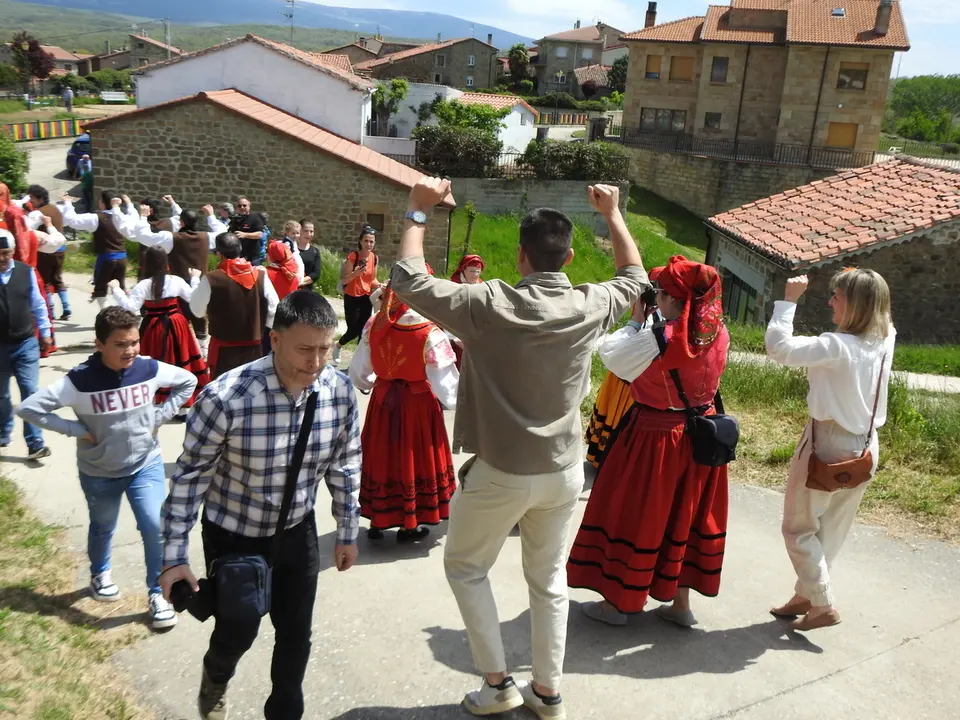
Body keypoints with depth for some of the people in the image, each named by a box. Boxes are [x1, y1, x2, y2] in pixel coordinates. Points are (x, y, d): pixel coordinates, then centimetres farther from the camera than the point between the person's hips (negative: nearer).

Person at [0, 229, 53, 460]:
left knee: (30, 393, -3)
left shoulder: (26, 272, -4)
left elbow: (37, 304, 7)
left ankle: (35, 444, 2)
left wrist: (44, 332, 11)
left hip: (26, 343, 0)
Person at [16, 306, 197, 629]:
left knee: (155, 526, -9)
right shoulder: (79, 381, -25)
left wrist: (159, 417, -7)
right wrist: (76, 429, -22)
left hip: (146, 464, 1)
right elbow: (29, 408, -21)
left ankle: (157, 593, 12)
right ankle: (100, 574, 54)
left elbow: (188, 381, 0)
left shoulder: (149, 369, -17)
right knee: (103, 528, 22)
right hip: (99, 473, 0)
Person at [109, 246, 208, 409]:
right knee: (180, 361, 12)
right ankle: (184, 405, 20)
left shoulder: (143, 285, -13)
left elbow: (130, 307, -17)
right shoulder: (176, 281, -5)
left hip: (154, 329, -2)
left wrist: (116, 289, -9)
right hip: (176, 327, 2)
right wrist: (195, 279, 18)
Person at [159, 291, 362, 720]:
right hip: (233, 535, -3)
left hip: (297, 532, 3)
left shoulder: (340, 391, -17)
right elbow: (191, 475, -17)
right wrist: (175, 555, -13)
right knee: (238, 631, 14)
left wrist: (348, 533, 6)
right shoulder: (225, 397, -29)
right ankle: (214, 681, 52)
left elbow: (344, 465, -2)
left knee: (296, 634, 13)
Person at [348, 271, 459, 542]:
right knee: (413, 457, 12)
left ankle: (377, 521, 30)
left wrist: (365, 385, 23)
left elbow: (358, 371, 2)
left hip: (383, 400, 4)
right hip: (418, 403, -4)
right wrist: (452, 401, -1)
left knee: (382, 455, 17)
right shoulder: (430, 333, -21)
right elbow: (444, 381, -21)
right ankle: (408, 525, 24)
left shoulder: (374, 324, -7)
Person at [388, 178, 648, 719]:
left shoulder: (489, 304, -19)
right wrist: (613, 214, 21)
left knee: (465, 568, 19)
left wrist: (419, 211, -4)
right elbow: (636, 279, 14)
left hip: (501, 473, -4)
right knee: (549, 579, 20)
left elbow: (408, 280, -14)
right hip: (564, 472, 4)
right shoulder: (590, 306, -8)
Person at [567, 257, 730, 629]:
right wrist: (649, 324, 4)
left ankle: (618, 602, 23)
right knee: (686, 514, 18)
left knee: (636, 516, 9)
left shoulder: (657, 338, -25)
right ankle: (681, 602, 30)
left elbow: (610, 354, -14)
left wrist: (636, 320, -4)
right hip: (701, 434, 6)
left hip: (656, 437, -6)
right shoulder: (719, 334, -7)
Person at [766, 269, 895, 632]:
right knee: (832, 529, 19)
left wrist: (788, 300, -21)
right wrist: (860, 284, 8)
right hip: (864, 448, 8)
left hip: (827, 443, -7)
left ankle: (824, 605, 9)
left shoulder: (837, 346, -25)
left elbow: (778, 347, -29)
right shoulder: (885, 341, -3)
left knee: (799, 528, 9)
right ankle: (806, 595, 31)